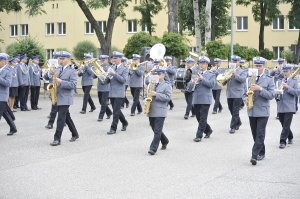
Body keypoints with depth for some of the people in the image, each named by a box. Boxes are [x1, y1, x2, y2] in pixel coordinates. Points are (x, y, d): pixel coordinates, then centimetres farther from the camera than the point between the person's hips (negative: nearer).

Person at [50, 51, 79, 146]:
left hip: (65, 99, -8)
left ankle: (57, 139, -9)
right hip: (58, 98, 8)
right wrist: (54, 81, 2)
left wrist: (60, 82, -24)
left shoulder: (72, 71, -7)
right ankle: (75, 134, 27)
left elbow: (73, 85, -17)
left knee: (61, 119, -10)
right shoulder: (60, 70, 16)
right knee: (67, 117, 15)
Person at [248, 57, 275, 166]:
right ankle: (261, 152, 25)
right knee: (255, 134, 11)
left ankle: (255, 155, -13)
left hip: (262, 111, -5)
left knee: (260, 134, -9)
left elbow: (271, 95, -9)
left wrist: (260, 89, -21)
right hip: (252, 111, 5)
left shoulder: (269, 80, -2)